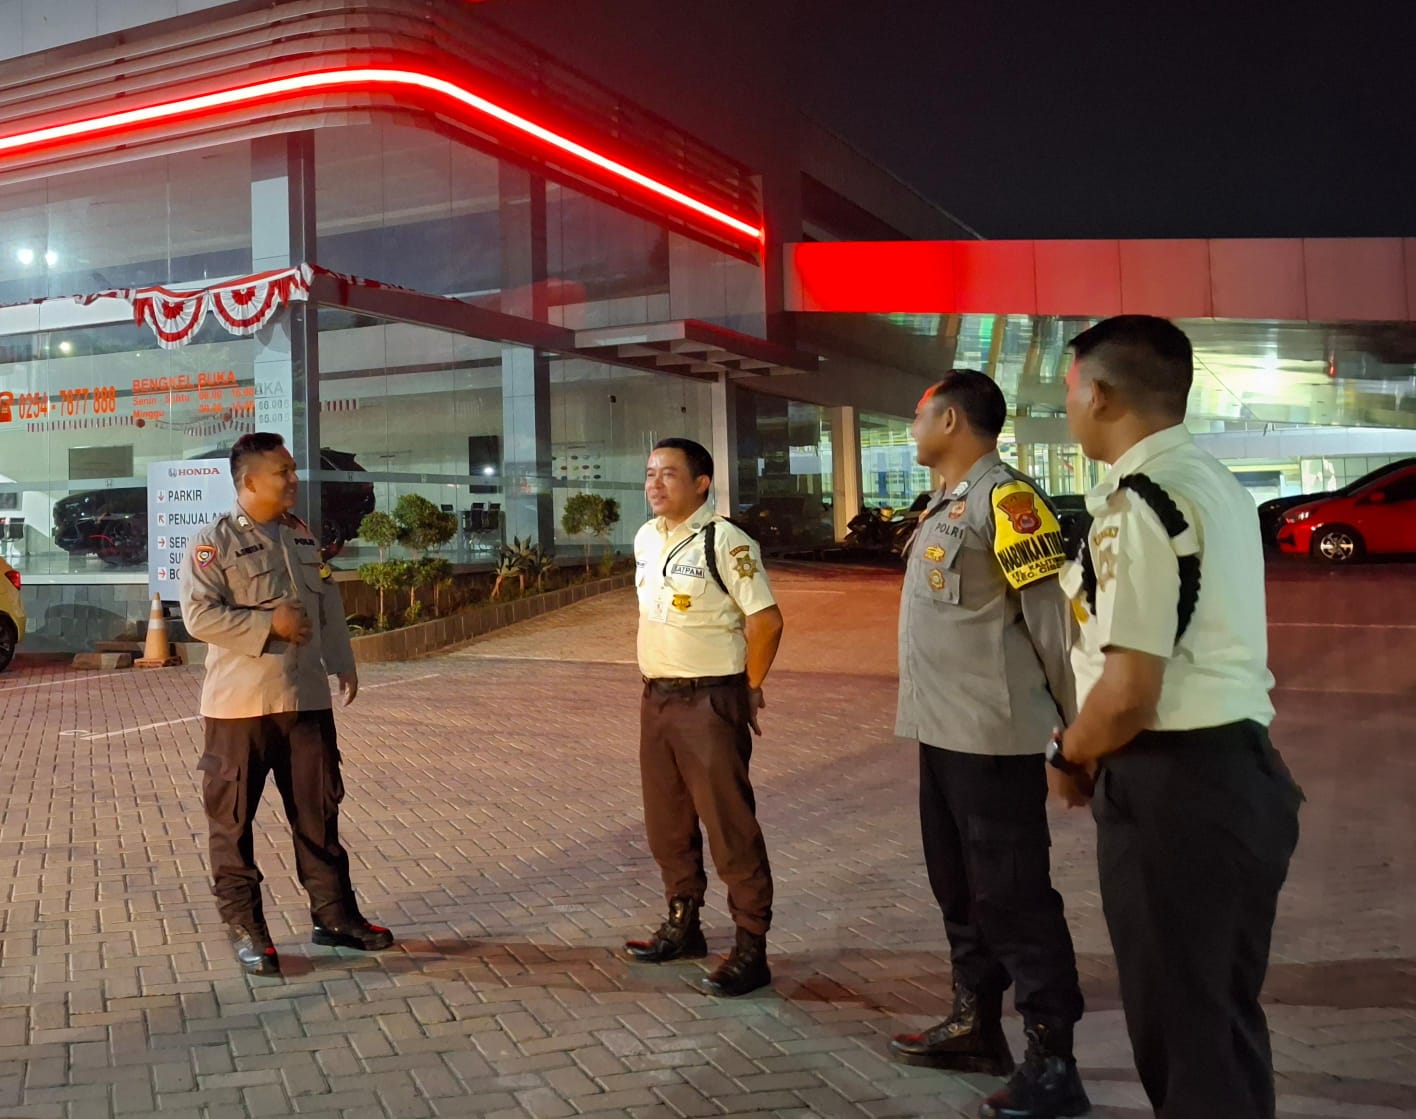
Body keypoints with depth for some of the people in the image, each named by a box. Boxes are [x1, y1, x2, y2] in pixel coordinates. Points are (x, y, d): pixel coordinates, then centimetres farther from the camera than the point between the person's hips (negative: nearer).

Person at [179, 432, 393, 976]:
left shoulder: (303, 536, 11)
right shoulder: (213, 543, -10)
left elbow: (328, 604, 18)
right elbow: (199, 616, -18)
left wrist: (343, 664, 15)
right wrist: (269, 624, -19)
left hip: (306, 698, 6)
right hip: (240, 705, -5)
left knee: (319, 809, 11)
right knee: (233, 818, 4)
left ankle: (334, 914, 22)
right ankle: (243, 926, 17)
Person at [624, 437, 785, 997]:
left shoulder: (724, 541, -15)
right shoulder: (645, 540, 8)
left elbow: (766, 619, -15)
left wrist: (749, 689, -7)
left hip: (709, 700, -8)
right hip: (656, 697, 8)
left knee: (729, 825, -3)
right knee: (666, 822, 17)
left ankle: (750, 948, 8)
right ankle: (682, 924, 34)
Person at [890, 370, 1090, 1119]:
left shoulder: (1004, 499, -15)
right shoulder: (947, 504, 15)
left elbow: (1053, 617, -16)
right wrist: (930, 717, 16)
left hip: (993, 737, -10)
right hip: (943, 733, 10)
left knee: (1014, 900, -3)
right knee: (960, 890, 18)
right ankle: (976, 1026, 32)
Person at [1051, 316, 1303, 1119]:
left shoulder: (1138, 502, -18)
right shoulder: (1216, 482, 13)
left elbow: (1129, 692, -23)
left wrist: (1072, 753, -4)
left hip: (1174, 786, -9)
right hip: (1238, 767, 9)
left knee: (1181, 1024, 5)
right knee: (1224, 1014, 21)